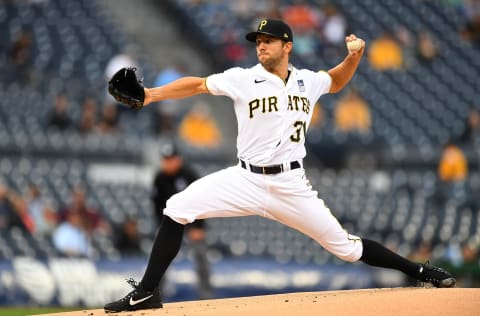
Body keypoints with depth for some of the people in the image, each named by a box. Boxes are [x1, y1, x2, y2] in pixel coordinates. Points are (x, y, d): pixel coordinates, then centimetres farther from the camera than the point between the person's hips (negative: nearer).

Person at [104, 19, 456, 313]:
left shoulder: (308, 81, 6)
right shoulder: (242, 79, -3)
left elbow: (336, 82, 26)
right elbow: (198, 84, -7)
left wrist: (354, 56, 7)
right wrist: (152, 94, -20)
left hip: (292, 187, 1)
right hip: (246, 180, -1)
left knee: (346, 247, 0)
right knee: (178, 209, -18)